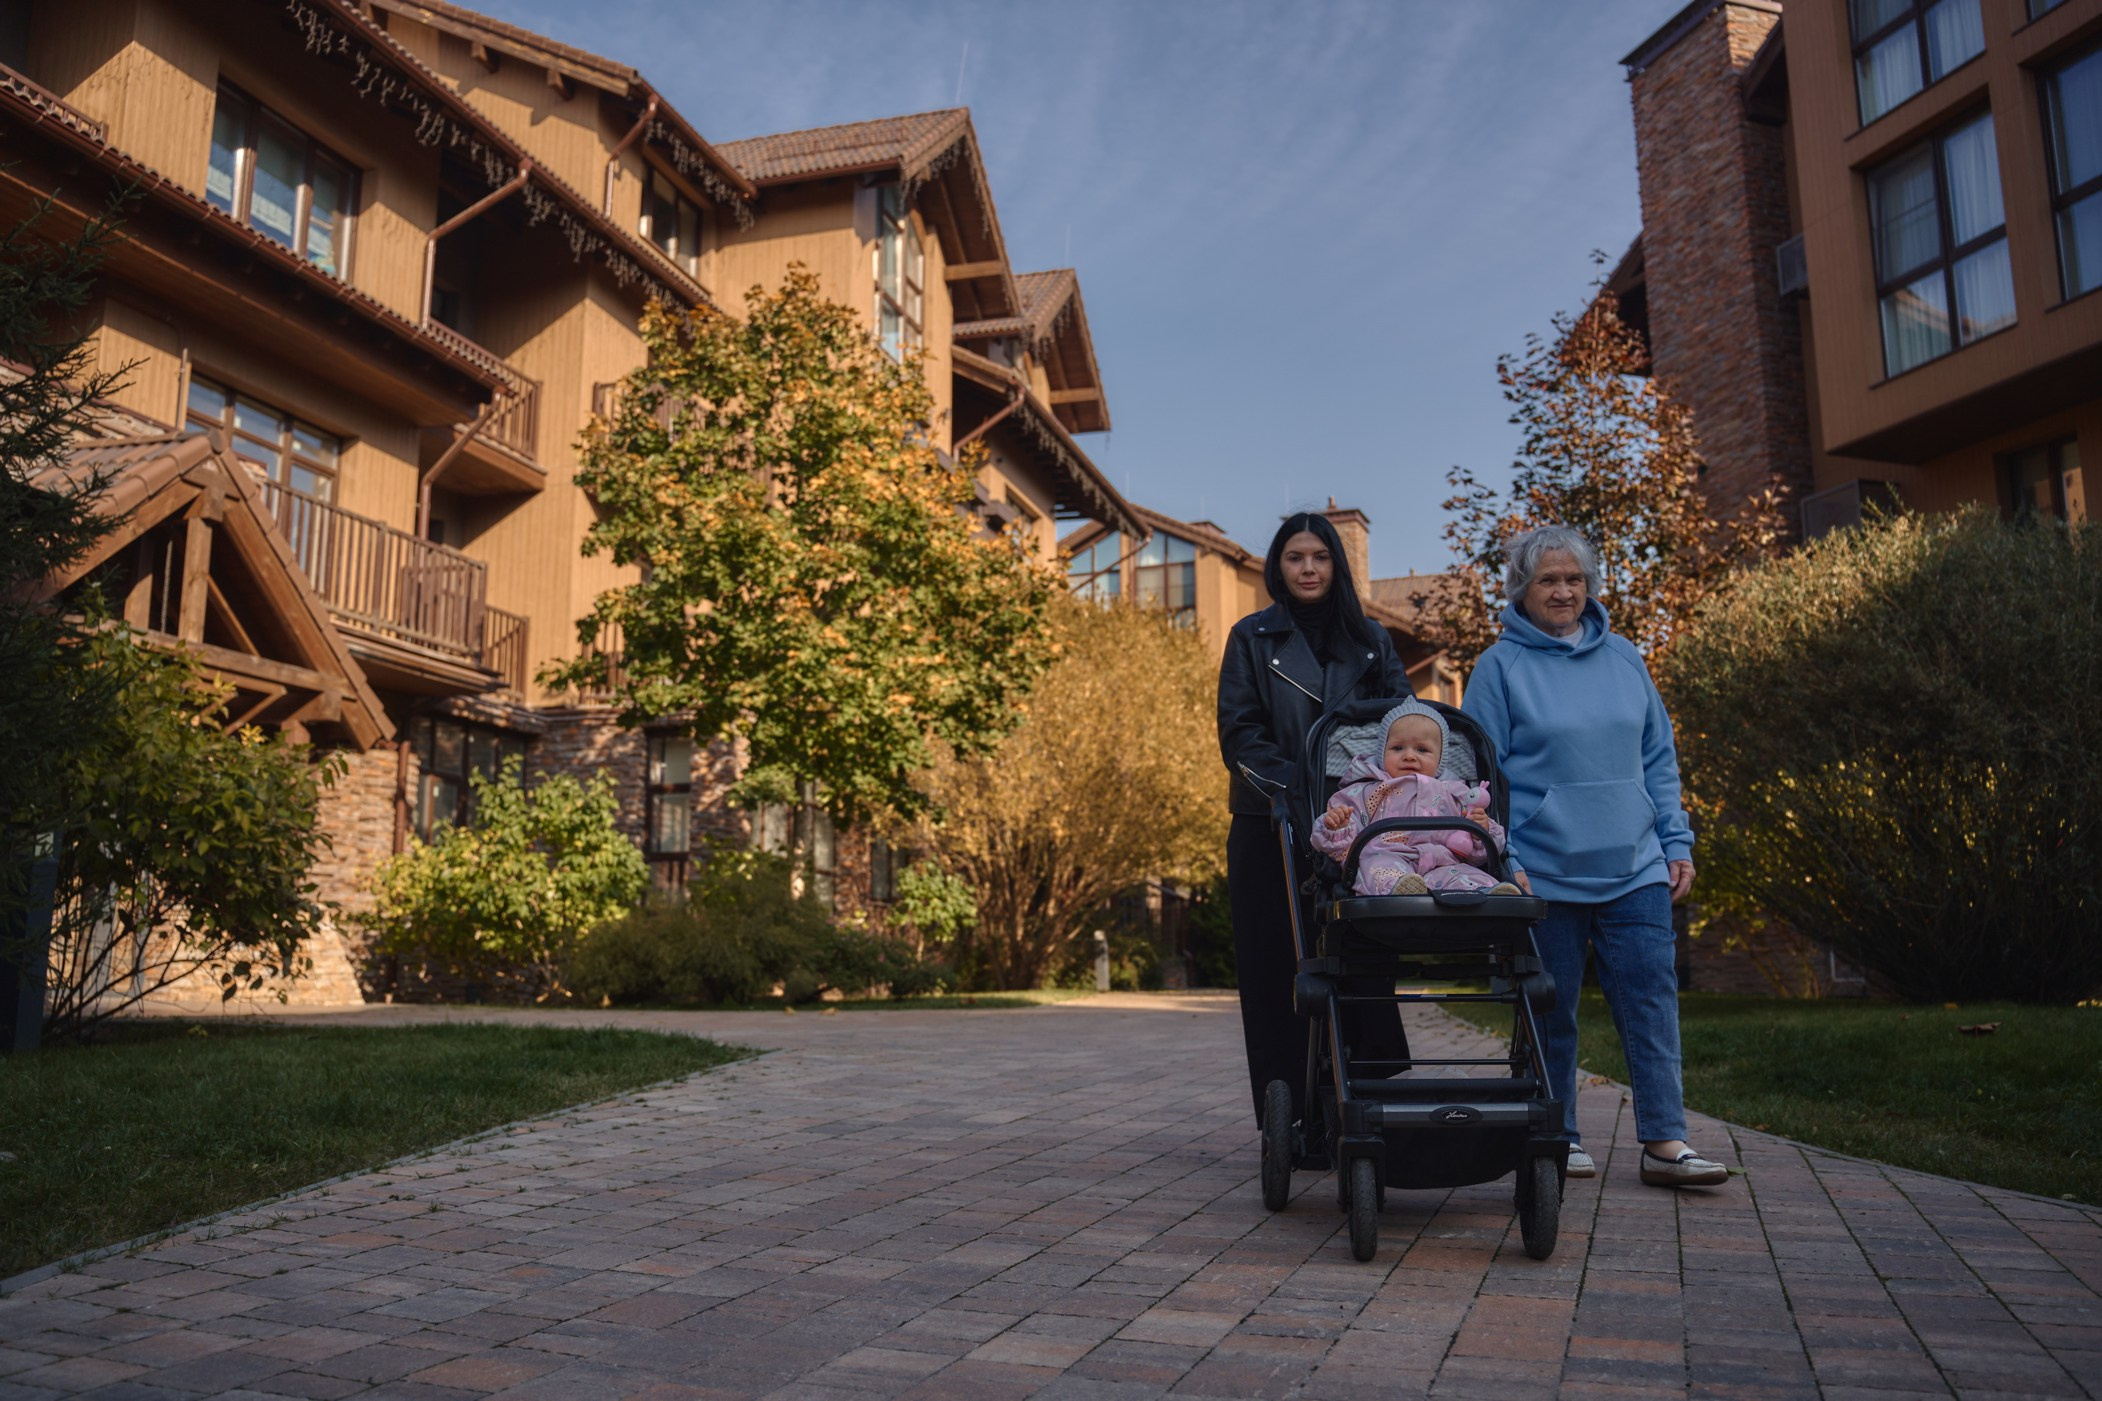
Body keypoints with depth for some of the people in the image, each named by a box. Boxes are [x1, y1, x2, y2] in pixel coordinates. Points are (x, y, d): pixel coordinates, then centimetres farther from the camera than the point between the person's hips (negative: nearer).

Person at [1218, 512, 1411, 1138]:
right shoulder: (1253, 638, 6)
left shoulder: (1369, 640, 13)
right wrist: (1294, 785, -19)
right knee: (1278, 974, -1)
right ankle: (1291, 1126, 5)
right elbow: (1238, 731, -3)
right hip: (1270, 826, -1)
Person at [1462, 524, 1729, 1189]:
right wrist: (1502, 862, -10)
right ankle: (1558, 1137, 19)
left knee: (1652, 997, -1)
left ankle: (1665, 1142, 4)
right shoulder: (1501, 667, -2)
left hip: (1633, 867, 3)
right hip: (1544, 876, -3)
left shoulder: (1623, 658, 11)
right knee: (1551, 1009, 6)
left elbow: (1659, 759, 15)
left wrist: (1676, 842, 9)